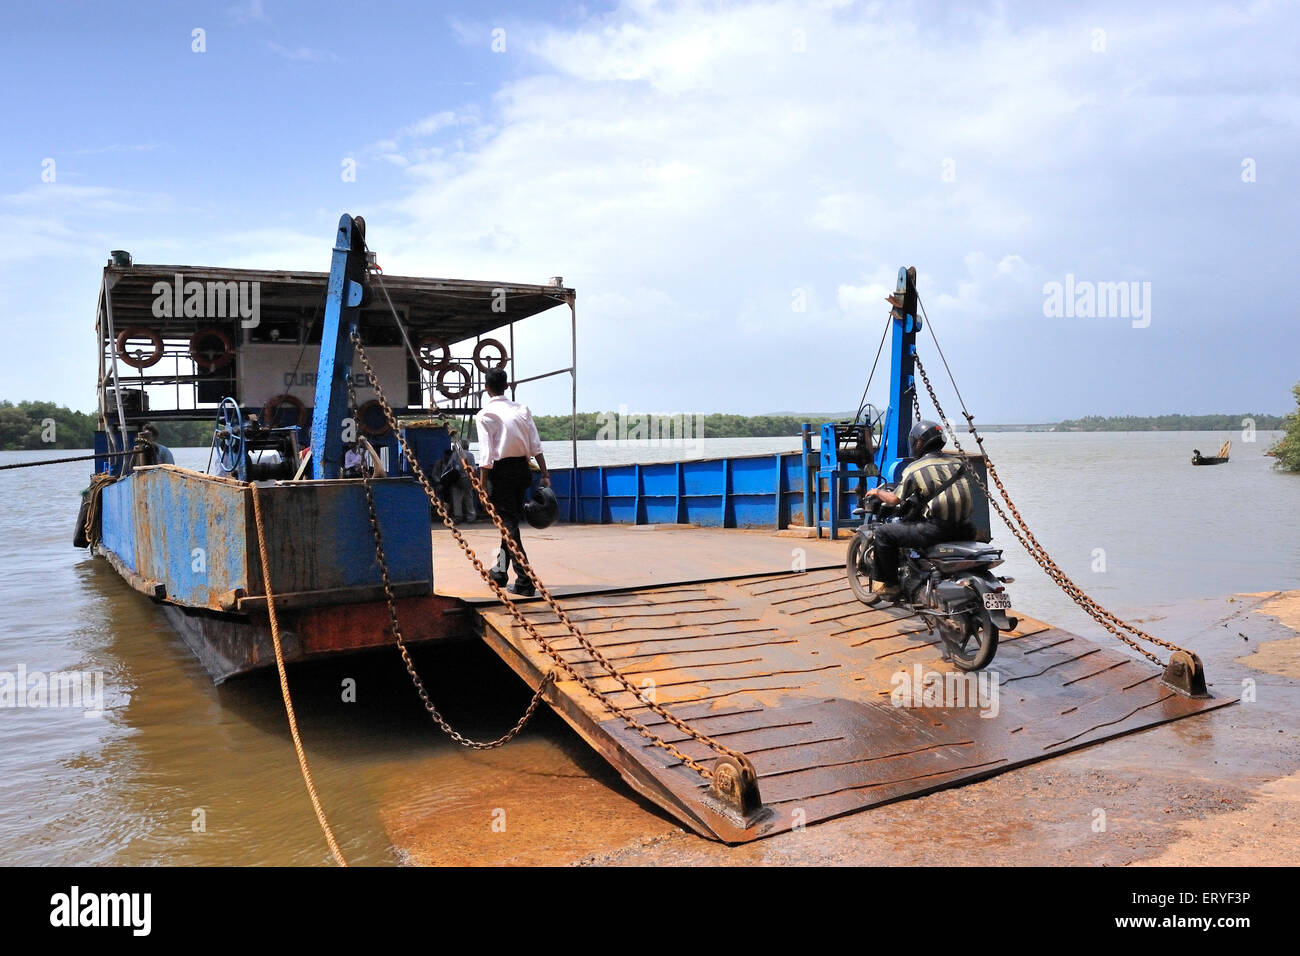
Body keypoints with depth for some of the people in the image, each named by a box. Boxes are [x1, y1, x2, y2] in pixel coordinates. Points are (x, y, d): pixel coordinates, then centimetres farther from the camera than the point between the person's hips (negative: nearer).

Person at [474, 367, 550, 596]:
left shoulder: (485, 415, -8)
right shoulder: (522, 410, 7)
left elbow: (486, 454, -13)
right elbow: (536, 446, 3)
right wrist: (545, 474, 4)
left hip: (501, 470, -5)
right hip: (523, 469, 6)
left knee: (509, 524, -3)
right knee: (512, 520, 19)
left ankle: (524, 581, -10)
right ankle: (501, 571, 33)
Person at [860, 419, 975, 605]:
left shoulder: (914, 468, 0)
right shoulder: (958, 463, 15)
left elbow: (894, 499, 2)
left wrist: (877, 492, 23)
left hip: (936, 530, -6)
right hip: (963, 530, 6)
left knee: (883, 533, 6)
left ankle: (891, 586, 8)